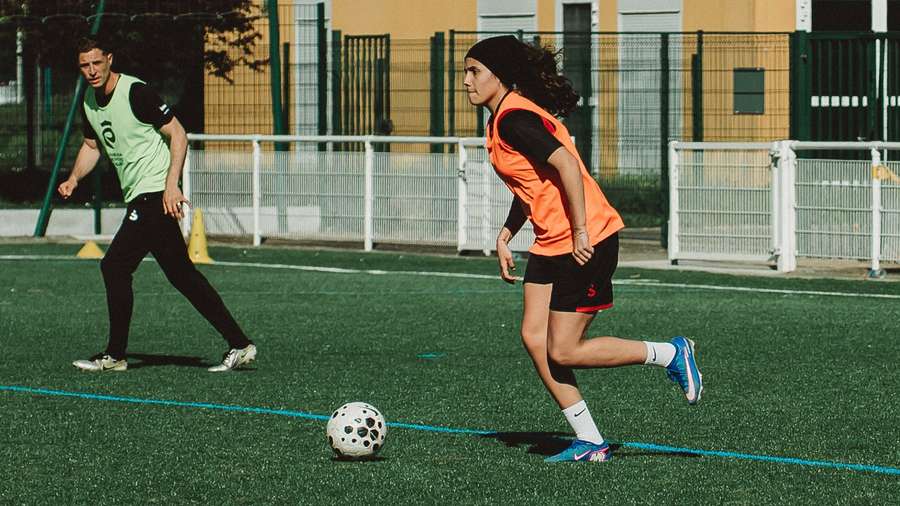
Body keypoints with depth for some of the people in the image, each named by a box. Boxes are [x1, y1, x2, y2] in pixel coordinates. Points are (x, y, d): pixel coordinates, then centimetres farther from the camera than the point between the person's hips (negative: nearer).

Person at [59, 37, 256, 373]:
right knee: (182, 274, 8)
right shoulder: (89, 101, 11)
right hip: (138, 197, 9)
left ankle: (115, 355, 0)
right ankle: (239, 345, 9)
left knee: (114, 266, -9)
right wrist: (74, 179, 9)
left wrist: (171, 184, -23)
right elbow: (92, 145, 27)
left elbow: (178, 134, -14)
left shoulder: (135, 92, -14)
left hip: (155, 195, -9)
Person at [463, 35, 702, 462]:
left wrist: (580, 233, -26)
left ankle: (671, 355, 8)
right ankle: (589, 442, 5)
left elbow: (566, 164, -27)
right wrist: (505, 235, 16)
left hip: (585, 243, -10)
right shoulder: (502, 119, 14)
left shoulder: (514, 119, -18)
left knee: (563, 352, -6)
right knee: (533, 337, 1)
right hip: (551, 243, 10)